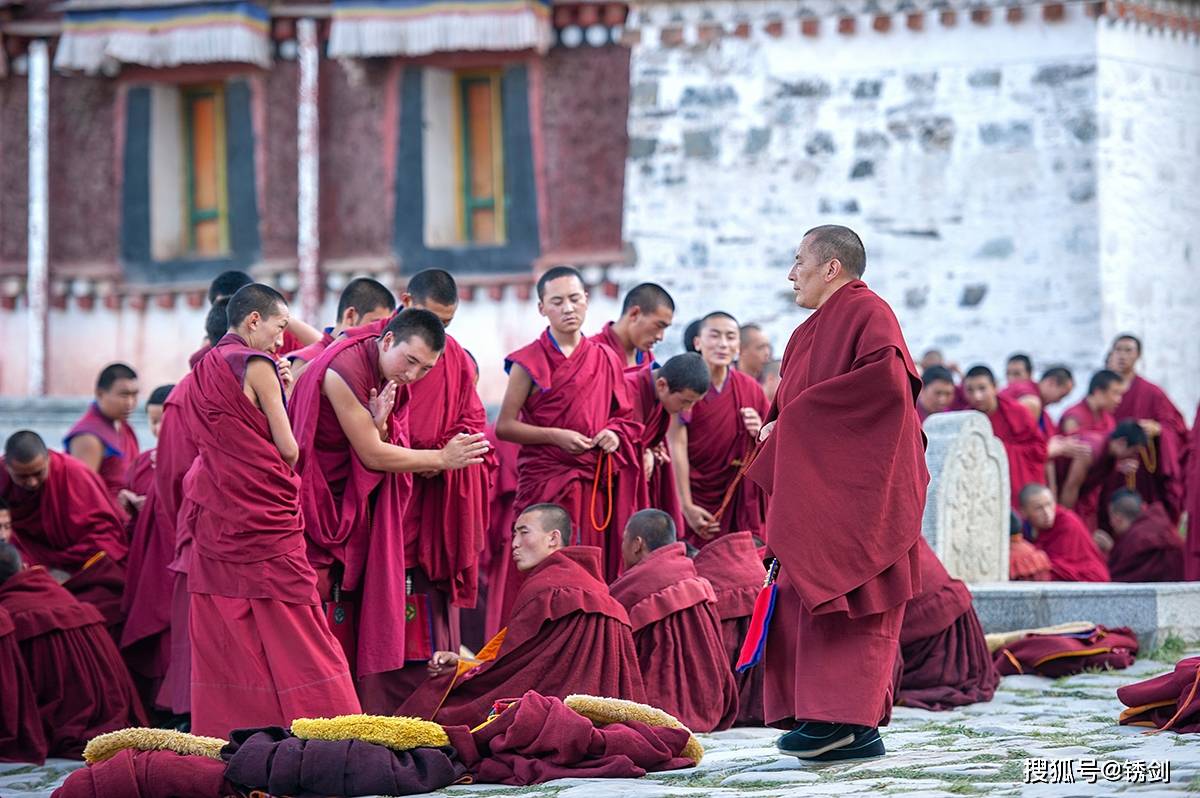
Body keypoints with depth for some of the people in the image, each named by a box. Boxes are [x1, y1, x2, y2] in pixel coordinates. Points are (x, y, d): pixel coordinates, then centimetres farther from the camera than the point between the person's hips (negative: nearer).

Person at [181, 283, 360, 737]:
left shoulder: (203, 370, 15)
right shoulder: (256, 366, -9)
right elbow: (288, 450, -9)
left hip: (215, 524, 7)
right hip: (265, 521, -7)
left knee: (222, 640, 6)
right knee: (293, 635, -5)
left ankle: (220, 734, 5)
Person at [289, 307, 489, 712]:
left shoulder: (391, 378, 2)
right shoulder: (344, 371, -24)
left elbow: (379, 448, -2)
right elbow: (372, 454, -20)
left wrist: (379, 425, -24)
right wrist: (442, 459, -15)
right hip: (324, 507, -8)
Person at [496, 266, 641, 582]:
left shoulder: (604, 359, 11)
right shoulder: (530, 362, -1)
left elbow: (623, 415, 19)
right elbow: (504, 426, -3)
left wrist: (616, 434, -3)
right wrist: (555, 436, -14)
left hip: (597, 482, 4)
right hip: (546, 481, -4)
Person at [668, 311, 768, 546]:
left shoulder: (750, 388, 4)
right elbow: (677, 446, -13)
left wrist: (759, 432, -11)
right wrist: (687, 506, -19)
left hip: (741, 498, 3)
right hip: (699, 494, -3)